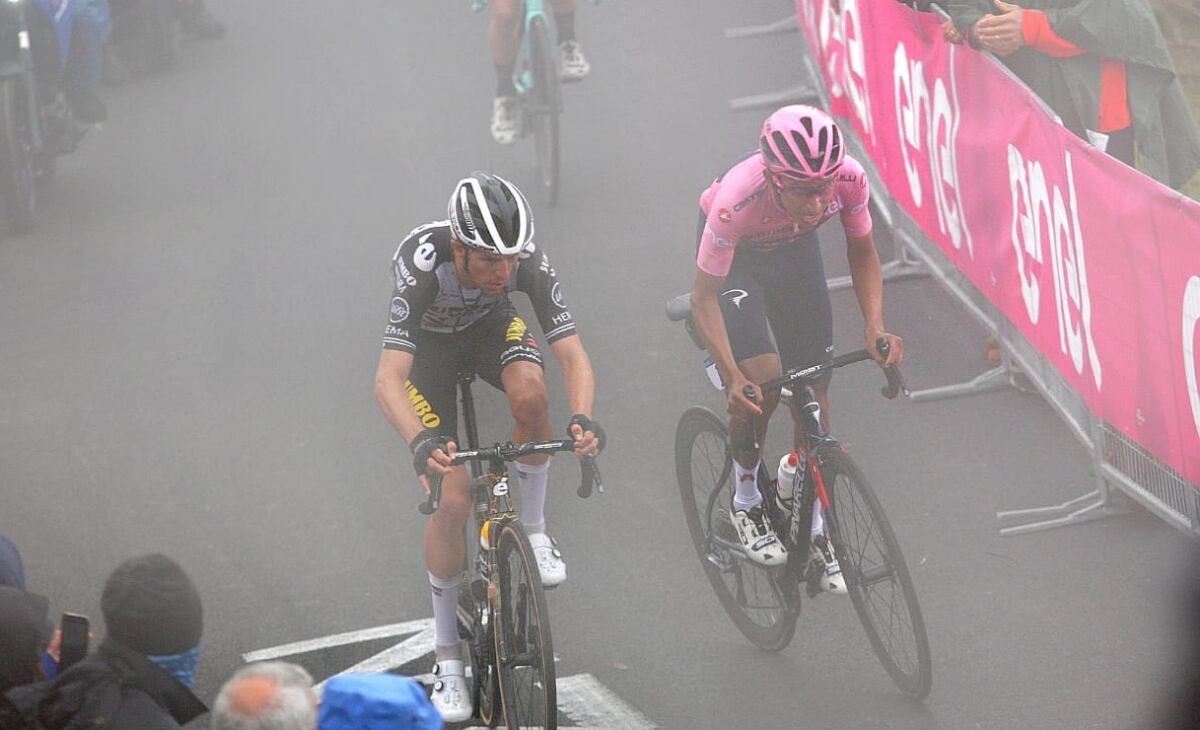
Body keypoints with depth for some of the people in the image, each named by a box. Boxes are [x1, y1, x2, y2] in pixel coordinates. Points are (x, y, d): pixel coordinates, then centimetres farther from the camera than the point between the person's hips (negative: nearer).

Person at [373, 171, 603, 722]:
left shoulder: (528, 263, -32)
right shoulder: (422, 267, -40)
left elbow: (571, 354, -34)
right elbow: (388, 379, -46)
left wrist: (582, 418, -55)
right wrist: (421, 442, -64)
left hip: (491, 326, 2)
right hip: (430, 344, -2)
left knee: (530, 395, -35)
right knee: (452, 500, -12)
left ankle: (533, 529, -8)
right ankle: (447, 660, 4)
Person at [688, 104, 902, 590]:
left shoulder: (849, 178, -33)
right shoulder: (738, 201, -43)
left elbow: (861, 250, -12)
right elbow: (704, 298, -31)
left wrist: (875, 327, -26)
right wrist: (734, 377, -42)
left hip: (795, 249, 3)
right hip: (735, 256, -3)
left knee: (814, 392, 3)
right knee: (762, 381, -20)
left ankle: (813, 527, 21)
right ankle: (745, 501, 6)